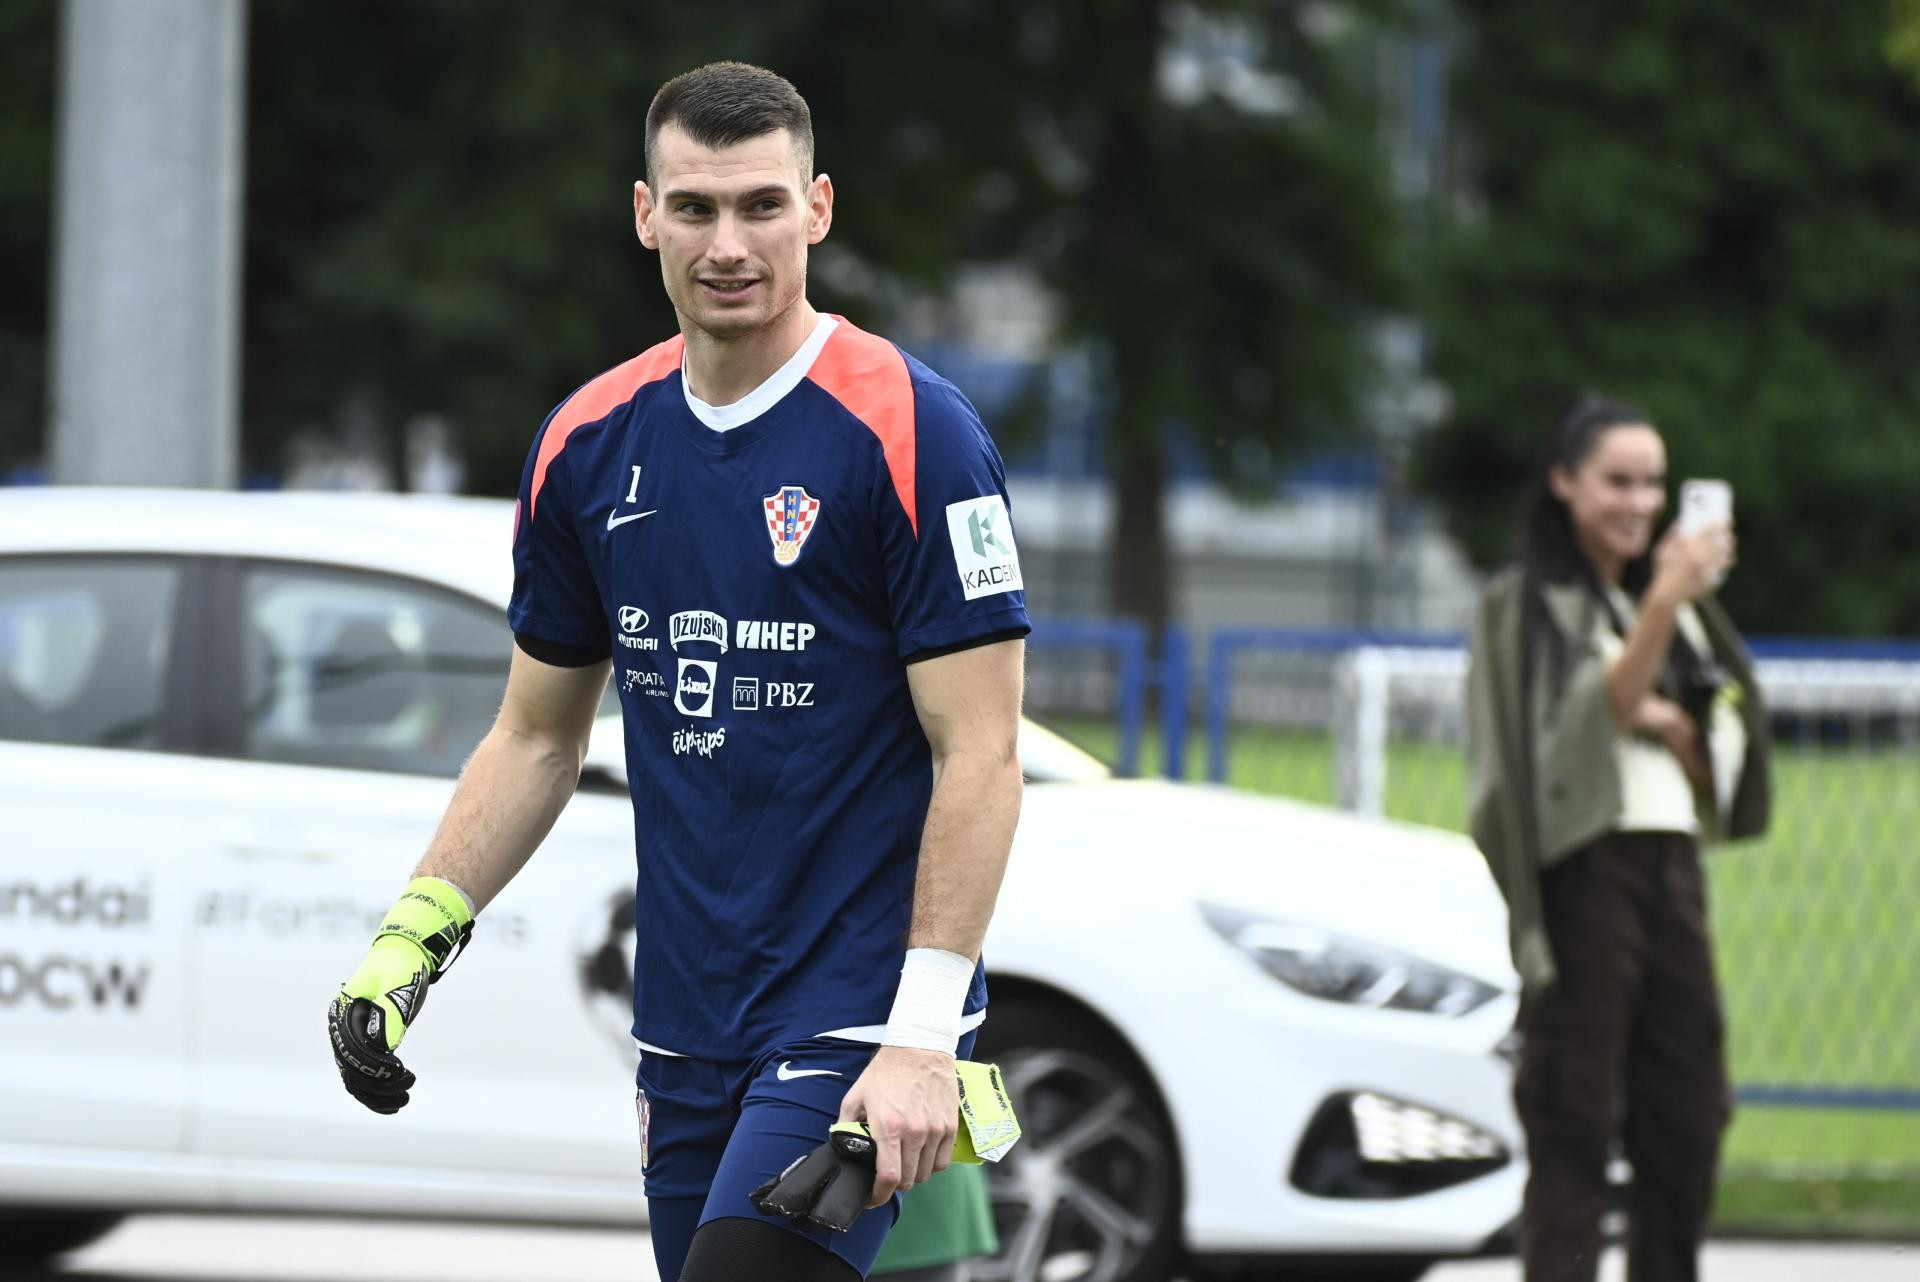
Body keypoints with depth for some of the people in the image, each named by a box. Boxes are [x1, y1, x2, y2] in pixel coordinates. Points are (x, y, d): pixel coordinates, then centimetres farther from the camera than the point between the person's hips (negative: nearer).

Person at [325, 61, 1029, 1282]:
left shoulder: (913, 434, -10)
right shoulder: (591, 445, 8)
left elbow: (979, 756, -12)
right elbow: (540, 735, 18)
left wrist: (923, 1034, -19)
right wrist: (410, 939, 6)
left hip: (855, 1017, -6)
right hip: (686, 1029, 6)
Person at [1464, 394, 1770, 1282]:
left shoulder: (1662, 599, 21)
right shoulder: (1528, 606, 1)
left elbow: (1710, 757, 16)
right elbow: (1597, 708, -15)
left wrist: (1660, 720, -5)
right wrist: (1663, 604, -28)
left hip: (1671, 865, 6)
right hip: (1585, 866, -6)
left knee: (1684, 1122, 4)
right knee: (1575, 1119, -9)